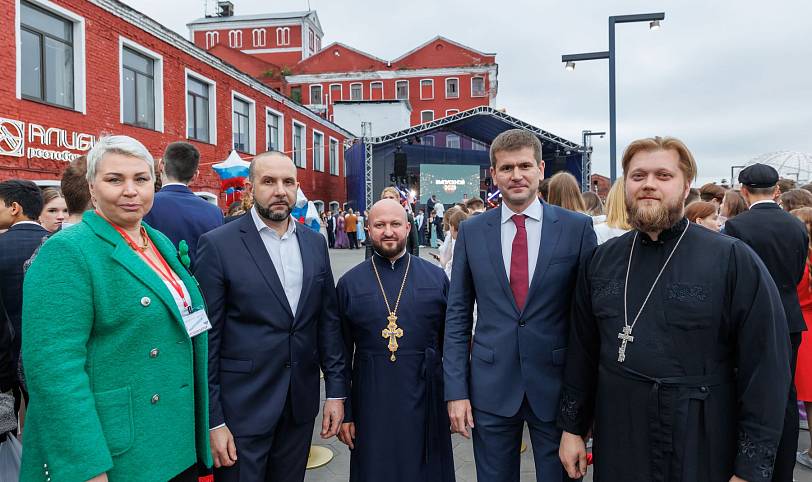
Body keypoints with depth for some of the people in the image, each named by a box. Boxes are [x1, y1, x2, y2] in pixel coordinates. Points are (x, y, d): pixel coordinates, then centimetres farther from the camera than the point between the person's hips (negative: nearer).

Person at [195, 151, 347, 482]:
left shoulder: (315, 242, 4)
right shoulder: (217, 244, -10)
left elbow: (328, 320, 7)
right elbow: (206, 338, -9)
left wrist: (336, 391, 5)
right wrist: (213, 421, -9)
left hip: (300, 404, 4)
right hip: (241, 409, -4)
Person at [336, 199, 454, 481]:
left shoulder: (436, 277, 0)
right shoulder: (349, 283, 0)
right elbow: (341, 353, 2)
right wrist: (343, 412, 2)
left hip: (426, 399, 1)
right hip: (371, 403, 0)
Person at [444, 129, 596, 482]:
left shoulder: (578, 227, -4)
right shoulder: (471, 231, 1)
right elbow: (458, 314, 2)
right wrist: (456, 390, -2)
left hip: (557, 386, -1)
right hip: (491, 387, 1)